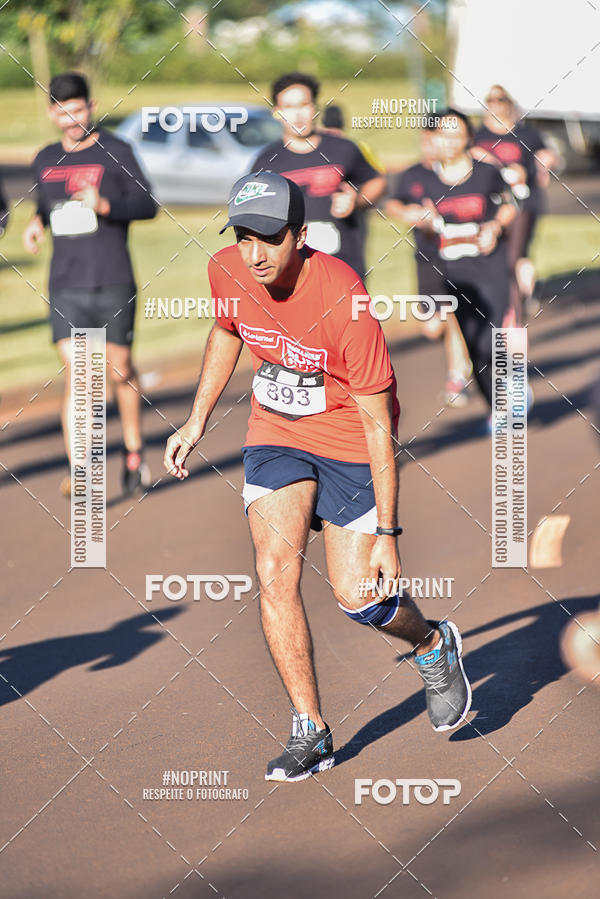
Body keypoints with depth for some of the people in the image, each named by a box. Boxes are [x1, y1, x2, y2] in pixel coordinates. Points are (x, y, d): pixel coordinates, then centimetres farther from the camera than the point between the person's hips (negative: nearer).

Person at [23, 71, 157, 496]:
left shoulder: (115, 152, -1)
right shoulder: (46, 160, 12)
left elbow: (147, 203, -4)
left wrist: (105, 205, -20)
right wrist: (37, 222, 3)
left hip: (113, 282, -2)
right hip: (65, 285, 2)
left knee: (121, 369, 8)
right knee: (75, 373, -9)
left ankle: (134, 453, 27)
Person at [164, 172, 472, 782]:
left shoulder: (344, 304, -30)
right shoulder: (226, 271, -13)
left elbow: (378, 424, -23)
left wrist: (386, 533, -22)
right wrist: (196, 422, 12)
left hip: (350, 444, -4)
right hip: (275, 433, 4)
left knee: (357, 598, -6)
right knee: (274, 572, -14)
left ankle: (434, 646, 29)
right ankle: (310, 733, -5)